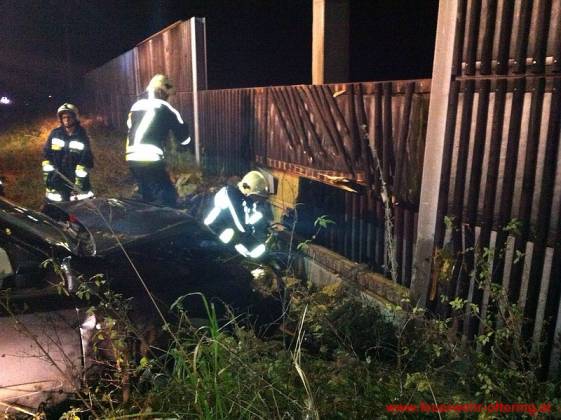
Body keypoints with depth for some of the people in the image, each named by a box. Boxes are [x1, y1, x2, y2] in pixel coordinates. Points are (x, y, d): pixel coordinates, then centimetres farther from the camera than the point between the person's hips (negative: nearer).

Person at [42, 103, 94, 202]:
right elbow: (46, 155, 6)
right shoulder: (55, 134, 2)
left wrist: (79, 181, -13)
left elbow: (85, 162, -7)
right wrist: (47, 174, -1)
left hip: (77, 182, -2)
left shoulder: (82, 137, -4)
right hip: (56, 181, 2)